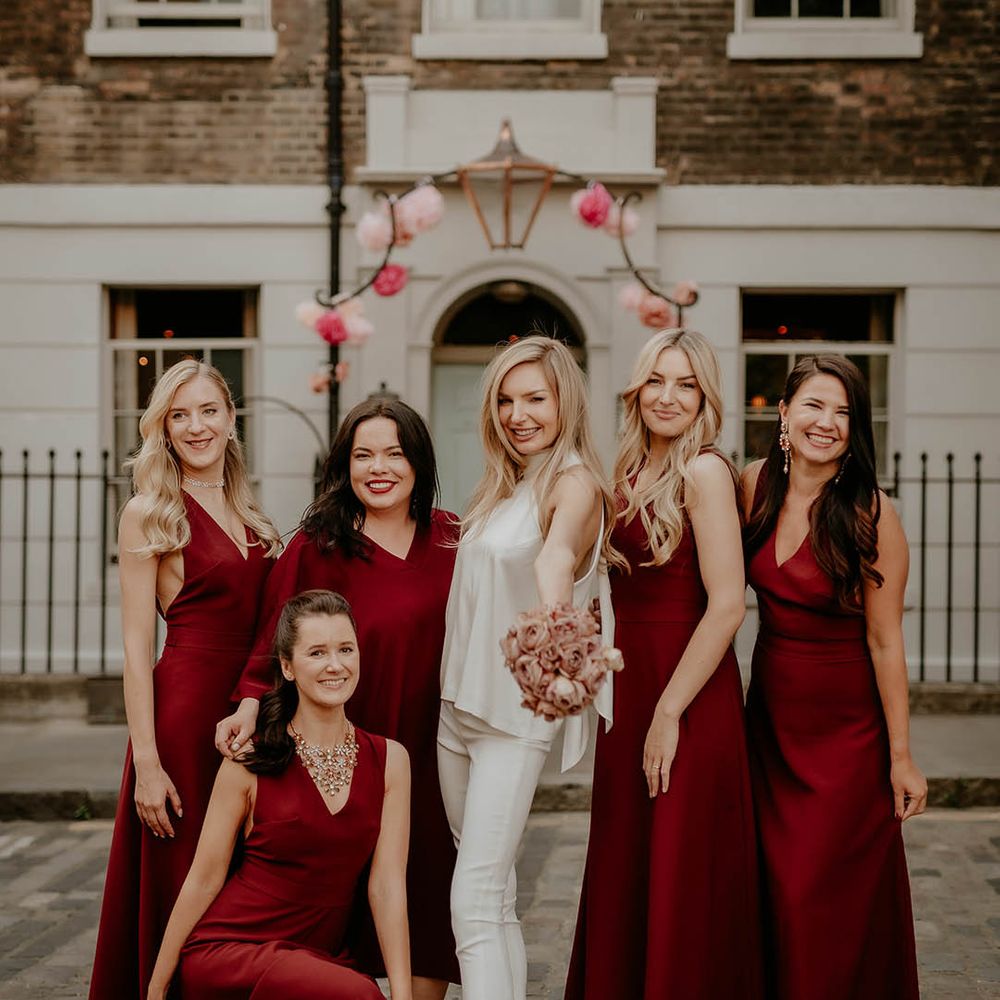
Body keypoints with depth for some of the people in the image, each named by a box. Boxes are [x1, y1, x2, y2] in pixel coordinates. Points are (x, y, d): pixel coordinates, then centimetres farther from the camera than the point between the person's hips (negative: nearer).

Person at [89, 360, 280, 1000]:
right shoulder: (149, 514, -4)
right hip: (184, 712, -6)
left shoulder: (248, 516, 14)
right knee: (181, 895, 0)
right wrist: (145, 762, -14)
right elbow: (137, 648, -8)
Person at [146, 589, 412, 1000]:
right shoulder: (250, 763, -5)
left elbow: (386, 885, 0)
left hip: (317, 957, 4)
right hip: (227, 949, -4)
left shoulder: (388, 760, 4)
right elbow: (203, 879, -1)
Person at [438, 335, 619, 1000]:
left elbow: (556, 556, -35)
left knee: (476, 897, -16)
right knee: (495, 891, 14)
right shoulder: (502, 487, 14)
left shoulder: (575, 483, -12)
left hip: (516, 710, -8)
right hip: (459, 701, 8)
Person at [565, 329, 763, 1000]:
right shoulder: (631, 473, 11)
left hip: (688, 693, -8)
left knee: (680, 886, 1)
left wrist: (669, 713, -19)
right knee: (623, 876, 14)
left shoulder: (704, 472, -13)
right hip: (628, 683, 8)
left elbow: (726, 605, -19)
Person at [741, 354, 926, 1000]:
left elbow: (884, 641, -15)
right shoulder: (755, 486, -2)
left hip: (845, 730, -5)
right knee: (774, 892, 12)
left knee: (826, 903, 0)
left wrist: (901, 755, -12)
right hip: (769, 717, 5)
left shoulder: (871, 515, -17)